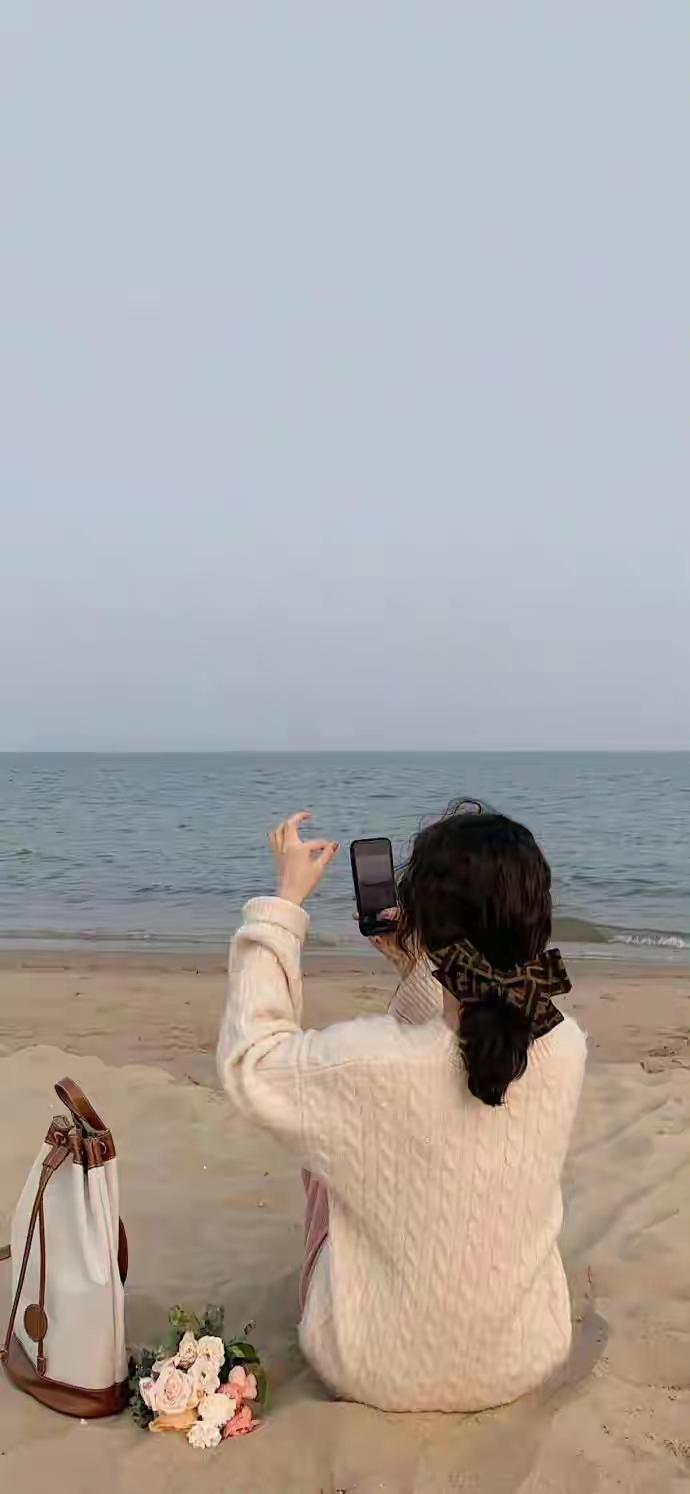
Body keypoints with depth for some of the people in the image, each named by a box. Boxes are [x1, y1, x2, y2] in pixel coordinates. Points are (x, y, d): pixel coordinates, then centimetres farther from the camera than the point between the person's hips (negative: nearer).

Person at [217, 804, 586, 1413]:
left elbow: (249, 1059, -12)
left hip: (383, 1375, -3)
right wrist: (416, 966, 7)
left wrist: (285, 901, -11)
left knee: (327, 1155, 18)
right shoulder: (567, 1048, -18)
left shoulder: (372, 1062, -32)